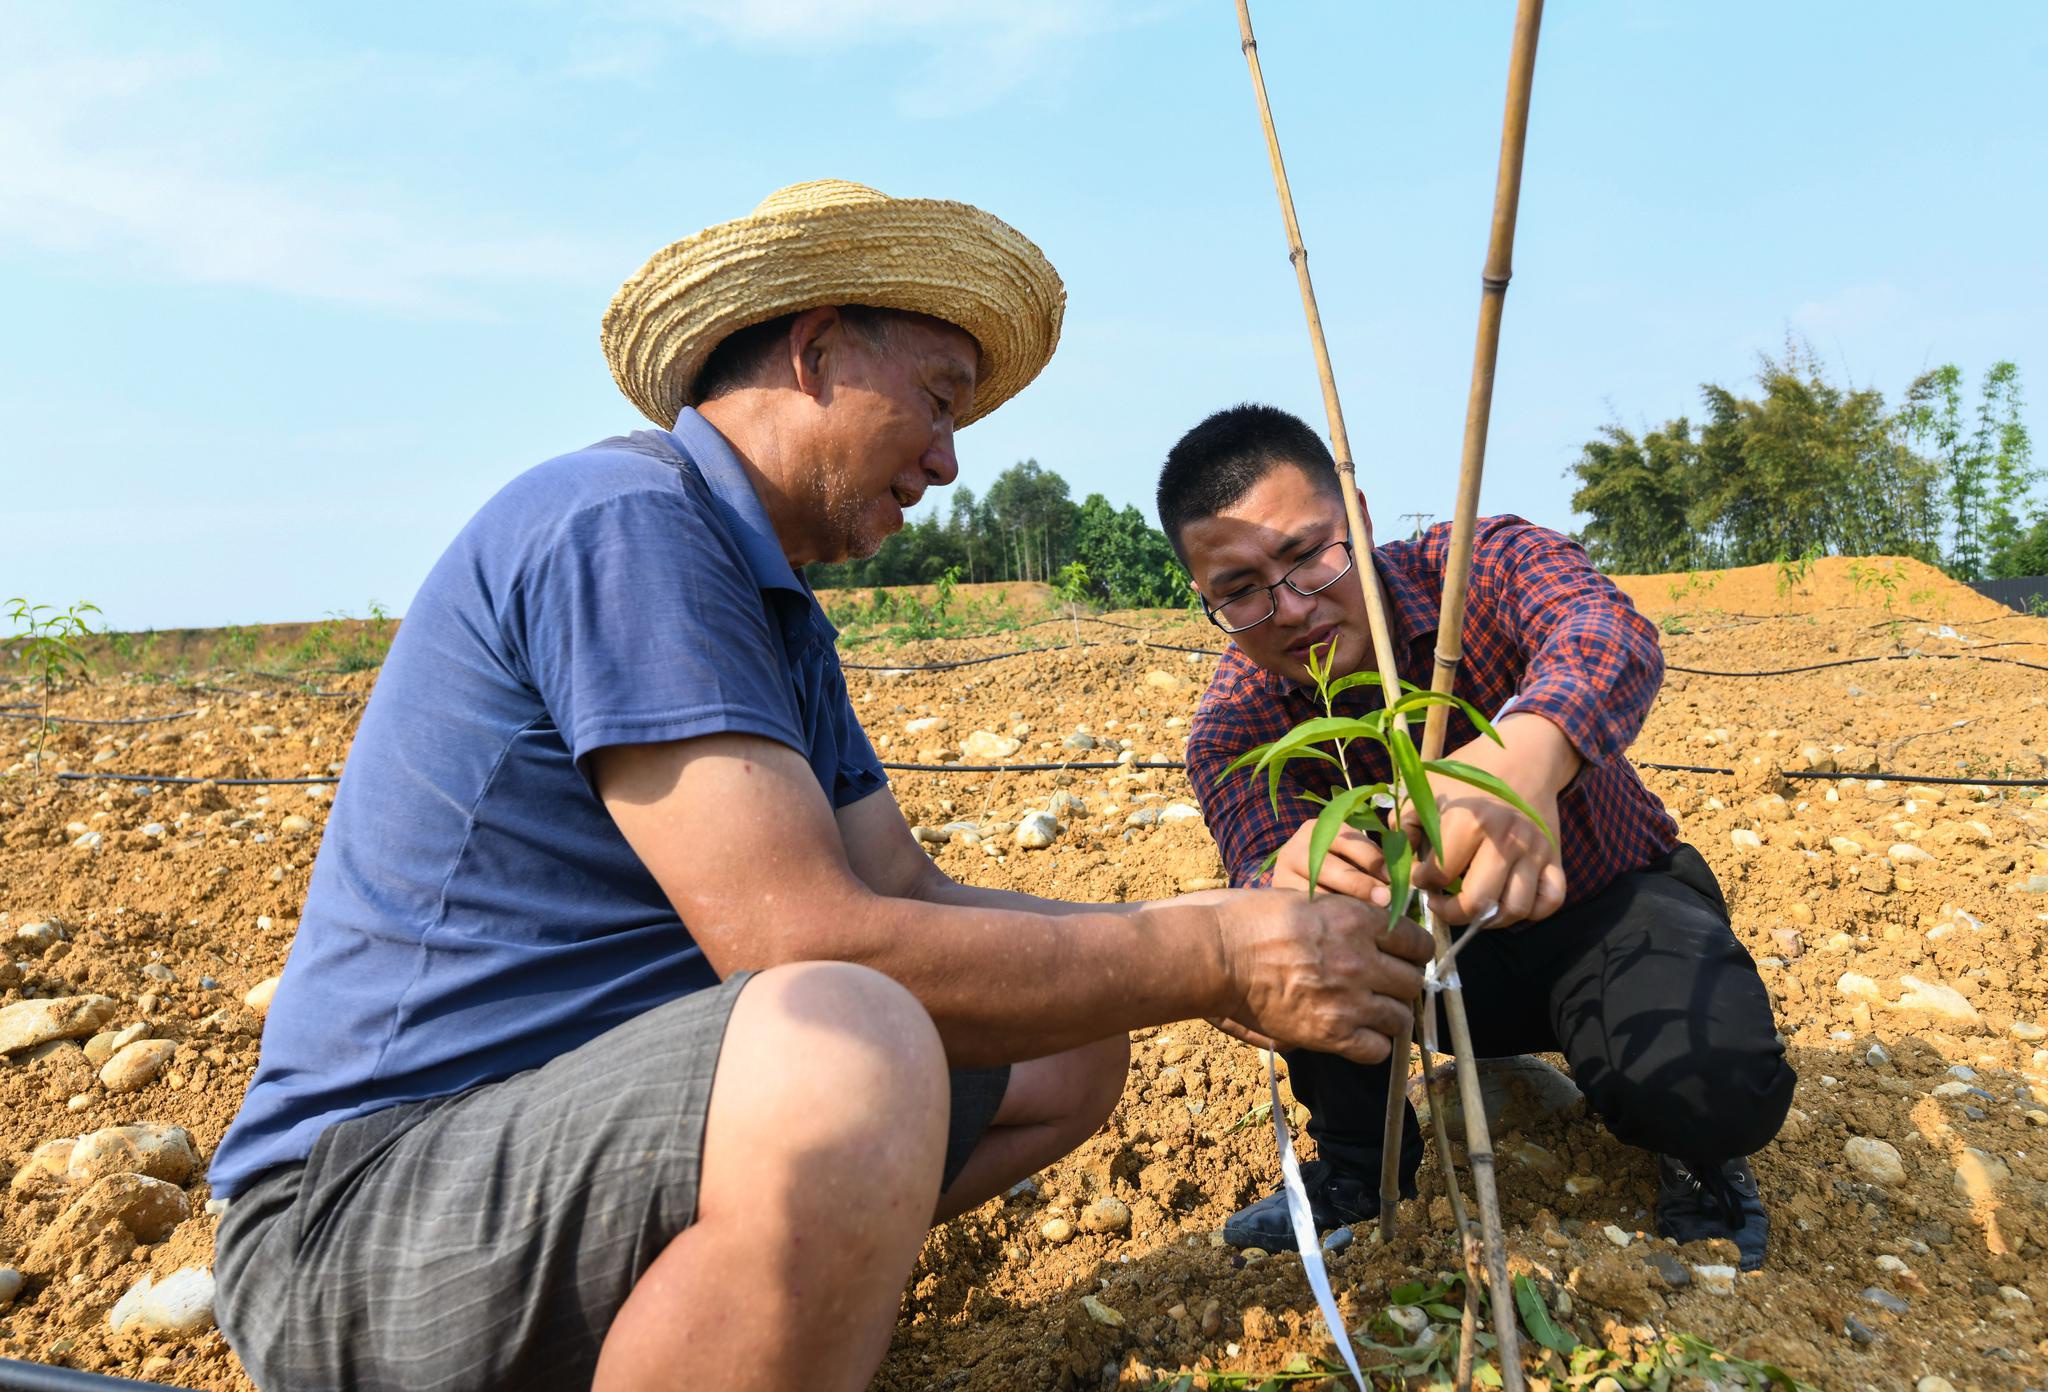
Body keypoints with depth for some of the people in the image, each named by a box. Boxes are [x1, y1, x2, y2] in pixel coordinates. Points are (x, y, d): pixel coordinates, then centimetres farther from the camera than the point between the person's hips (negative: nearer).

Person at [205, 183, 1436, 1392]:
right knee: (845, 1052, -37)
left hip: (617, 1115, 9)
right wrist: (1213, 962, -18)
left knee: (1069, 1056, 10)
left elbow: (916, 898, 8)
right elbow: (814, 944, -27)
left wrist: (1235, 924, -1)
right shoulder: (623, 521, -19)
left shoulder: (783, 617, 13)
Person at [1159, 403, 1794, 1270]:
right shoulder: (1232, 731, -17)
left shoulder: (1486, 564, -22)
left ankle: (1692, 1152, 7)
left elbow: (1603, 630, -44)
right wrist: (1282, 885, -60)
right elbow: (1256, 862, -33)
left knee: (1715, 1087, -32)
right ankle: (1358, 1161, -1)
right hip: (1437, 947, 2)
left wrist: (1528, 751, -68)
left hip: (1610, 905, -2)